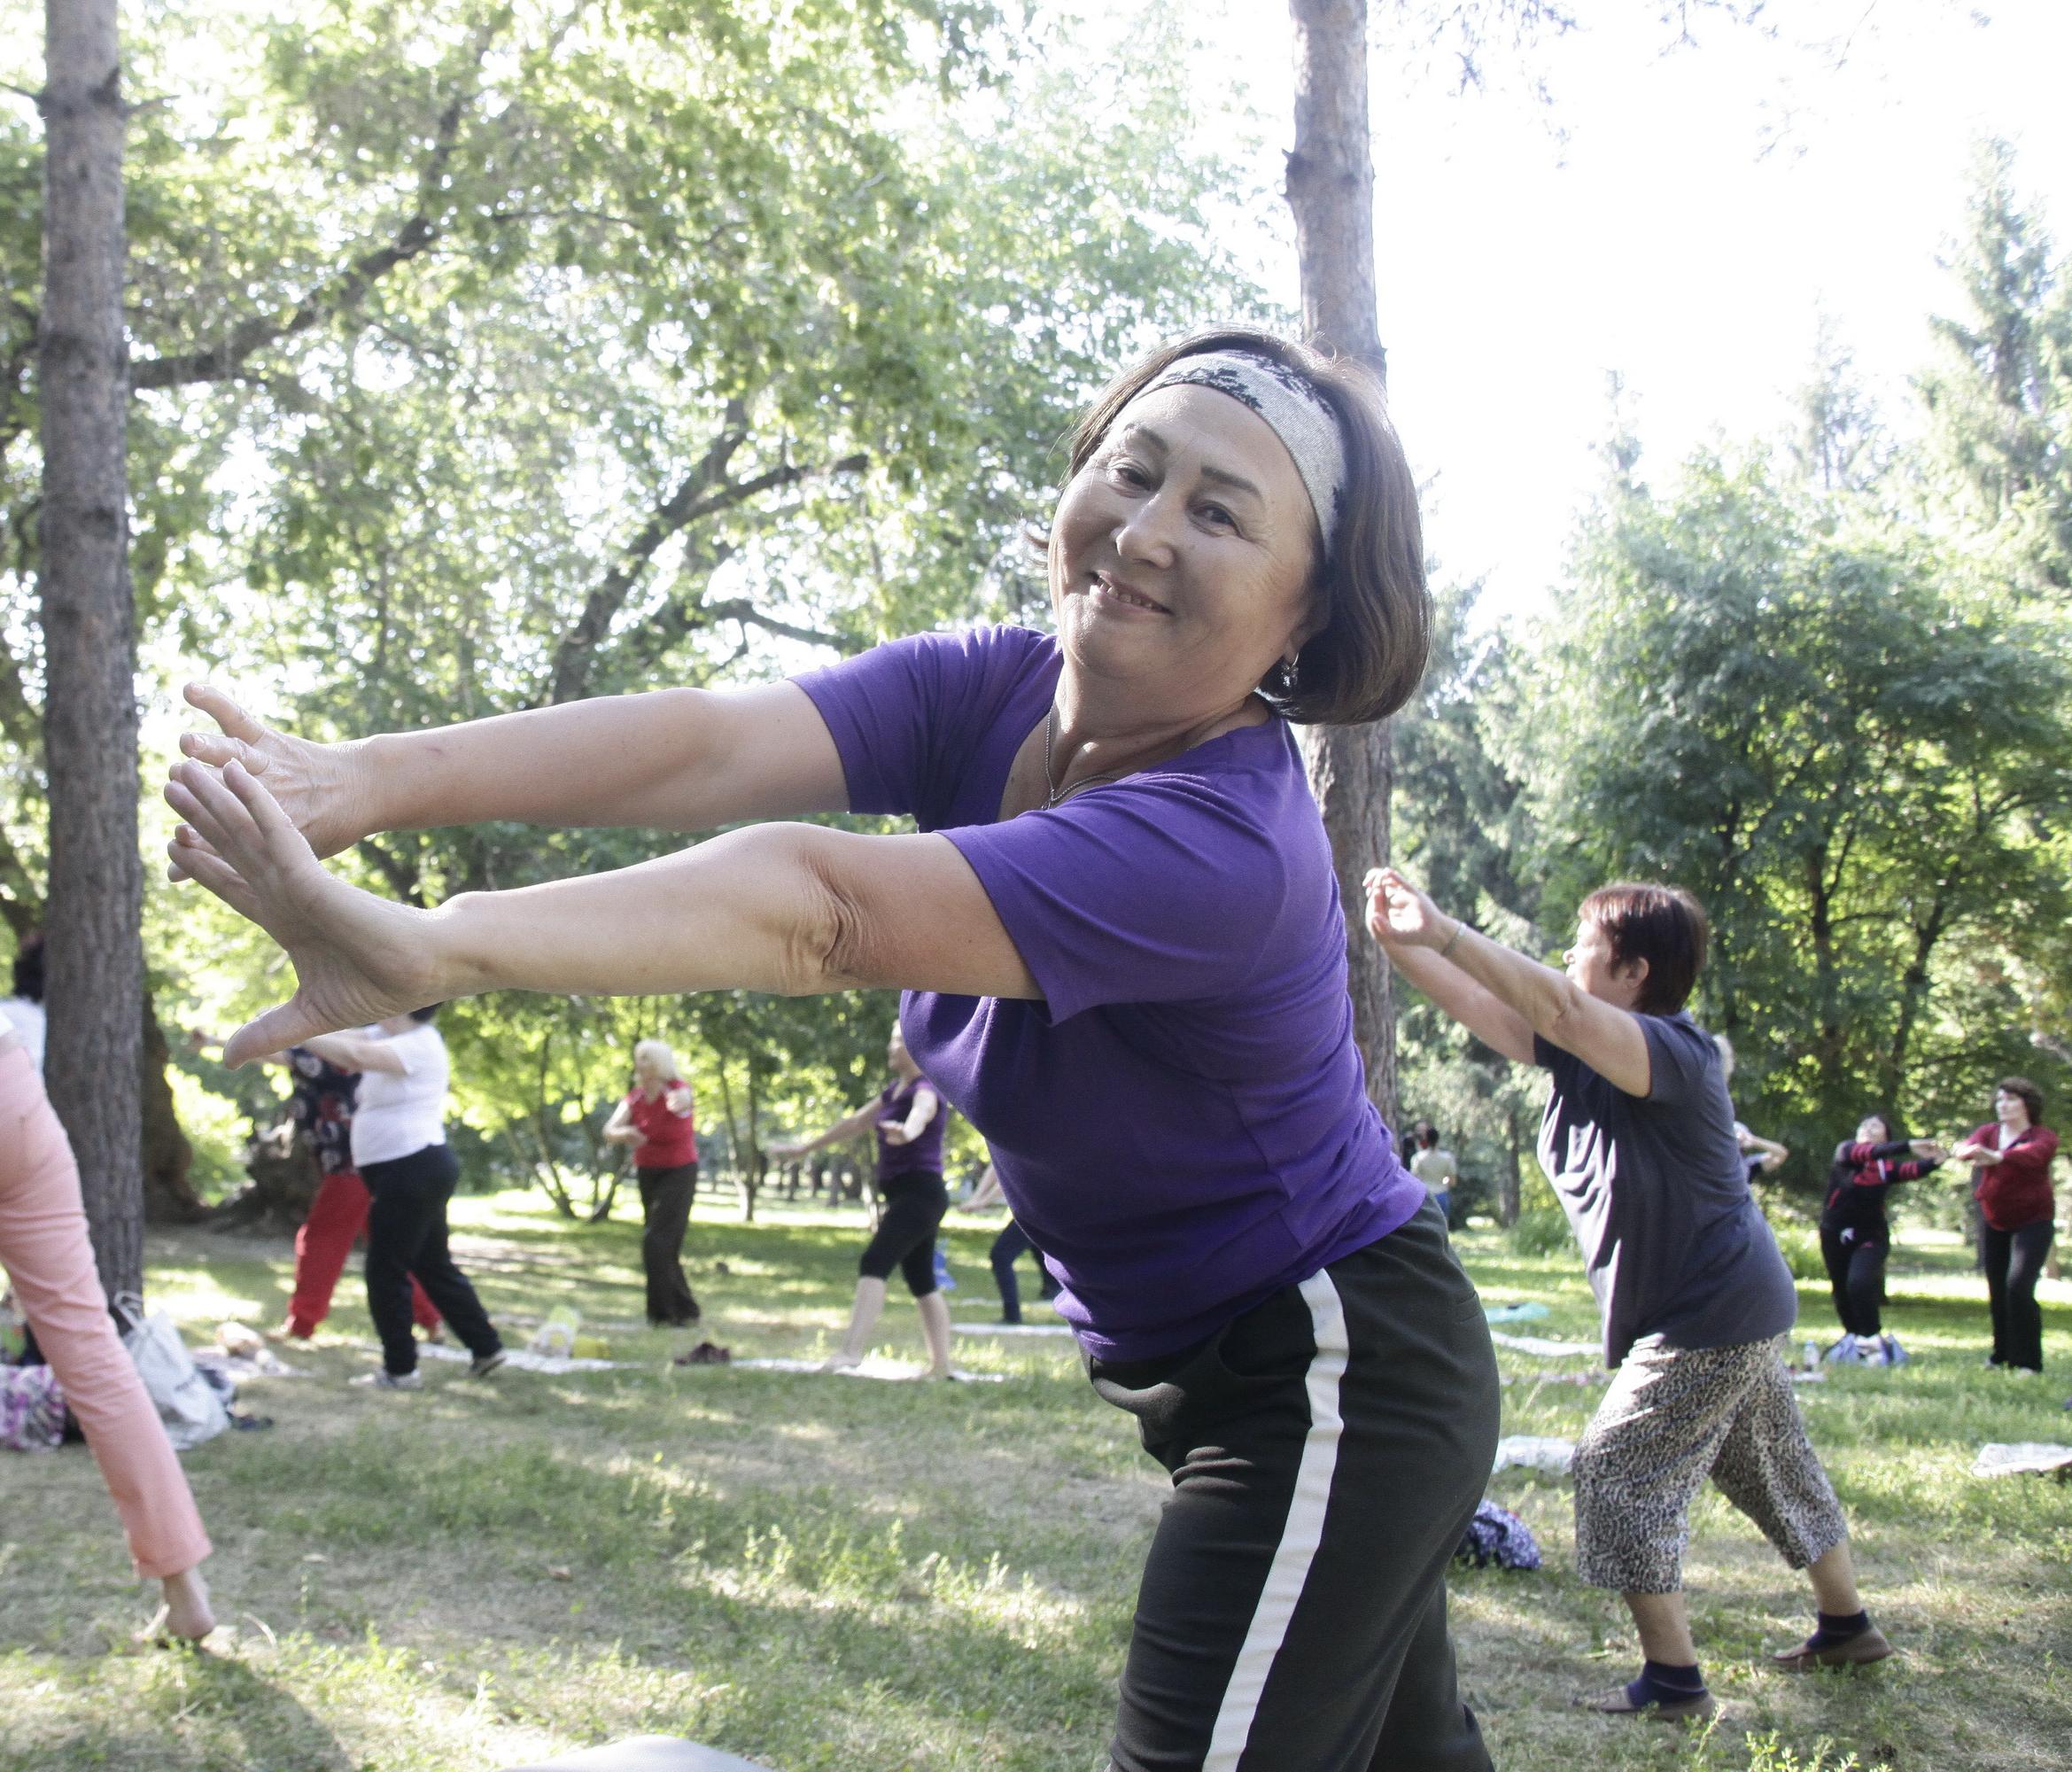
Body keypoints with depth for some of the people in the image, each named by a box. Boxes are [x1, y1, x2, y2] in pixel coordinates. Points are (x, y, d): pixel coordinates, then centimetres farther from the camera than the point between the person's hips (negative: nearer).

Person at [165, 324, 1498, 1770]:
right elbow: (712, 745, -25)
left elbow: (821, 915, -44)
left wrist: (424, 951, -53)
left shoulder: (1223, 846, -31)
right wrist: (366, 780, -40)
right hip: (1196, 1367, 8)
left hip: (1339, 1381, -8)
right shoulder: (987, 694, -8)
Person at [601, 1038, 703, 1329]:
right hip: (648, 1173, 6)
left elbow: (682, 1099, -41)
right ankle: (686, 1310, 24)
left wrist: (680, 1103, -67)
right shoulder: (634, 1097, -1)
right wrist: (624, 1134, -38)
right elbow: (609, 1131, -14)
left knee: (656, 1241, -16)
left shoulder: (677, 1089, -15)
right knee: (664, 1245, 11)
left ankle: (662, 1312, -9)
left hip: (679, 1173, -6)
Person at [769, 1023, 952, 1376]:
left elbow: (921, 1113, -37)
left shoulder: (925, 1090, -11)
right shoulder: (893, 1091, 17)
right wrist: (807, 1147, 35)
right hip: (900, 1196, 10)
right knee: (921, 1281, 9)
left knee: (874, 1263, -22)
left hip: (920, 1194, -10)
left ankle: (851, 1351, -33)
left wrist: (906, 1131, -60)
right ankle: (941, 1365, 12)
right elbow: (855, 1123, 28)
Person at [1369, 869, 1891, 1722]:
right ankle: (1846, 1623, 39)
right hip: (1741, 1307, 10)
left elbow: (1561, 1009, -42)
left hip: (1712, 1318, -10)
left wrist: (1444, 933, -49)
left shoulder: (1674, 1055, -25)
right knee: (1770, 1466, 22)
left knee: (1616, 1470, -8)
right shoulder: (1582, 1052, 1)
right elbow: (1483, 1009, -1)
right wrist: (1397, 941, -14)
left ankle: (1672, 1679, -2)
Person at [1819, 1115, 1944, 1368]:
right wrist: (1908, 1145, -40)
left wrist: (1934, 1160, -45)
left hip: (1871, 1236, -2)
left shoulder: (1889, 1165, -2)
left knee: (1860, 1283, -24)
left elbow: (1913, 1170, -23)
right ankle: (1853, 1339, 32)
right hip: (1836, 1234, 2)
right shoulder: (1845, 1151, -5)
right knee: (1842, 1292, 11)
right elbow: (1869, 1153, -26)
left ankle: (1873, 1340, -16)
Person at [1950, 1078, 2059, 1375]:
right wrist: (1962, 1150, -47)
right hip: (1994, 1222, 5)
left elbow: (2031, 1154, -35)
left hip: (2033, 1221, -5)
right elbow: (1972, 1144, -20)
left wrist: (1996, 1157, -56)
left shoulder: (2044, 1137, -11)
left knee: (2019, 1286, -18)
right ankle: (2002, 1353, 26)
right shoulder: (1989, 1131, 3)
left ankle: (2027, 1361, -13)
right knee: (1996, 1289, 10)